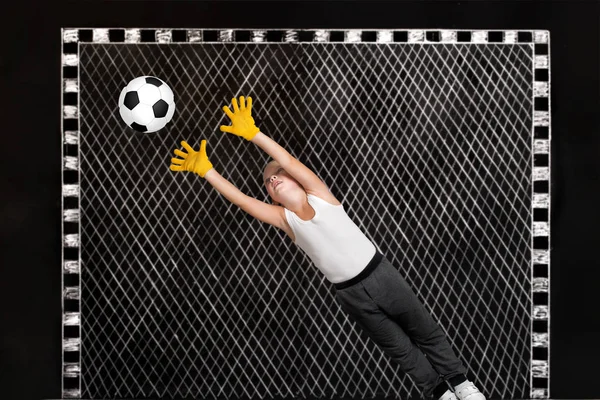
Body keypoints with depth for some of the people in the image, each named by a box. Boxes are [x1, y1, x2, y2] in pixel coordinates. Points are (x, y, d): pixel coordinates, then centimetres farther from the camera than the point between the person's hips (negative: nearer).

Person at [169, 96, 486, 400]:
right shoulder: (284, 219, -3)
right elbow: (240, 199, -9)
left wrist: (252, 133, -30)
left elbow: (290, 161, -22)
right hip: (351, 294, 2)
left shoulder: (320, 196, -8)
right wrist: (205, 169, -13)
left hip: (380, 274, -2)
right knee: (399, 348, 13)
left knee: (426, 331, 12)